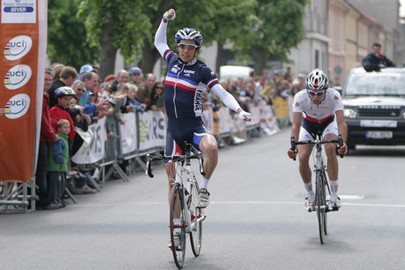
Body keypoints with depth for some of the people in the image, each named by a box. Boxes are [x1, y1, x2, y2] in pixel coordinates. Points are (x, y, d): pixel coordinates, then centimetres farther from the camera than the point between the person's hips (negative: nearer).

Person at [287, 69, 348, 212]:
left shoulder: (334, 95, -34)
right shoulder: (300, 97, -33)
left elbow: (341, 122, -41)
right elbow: (296, 125, -37)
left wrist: (343, 142, -57)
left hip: (328, 122, -1)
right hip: (308, 124, 1)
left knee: (331, 148, -29)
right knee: (302, 158, -17)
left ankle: (334, 193, -21)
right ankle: (310, 195, 7)